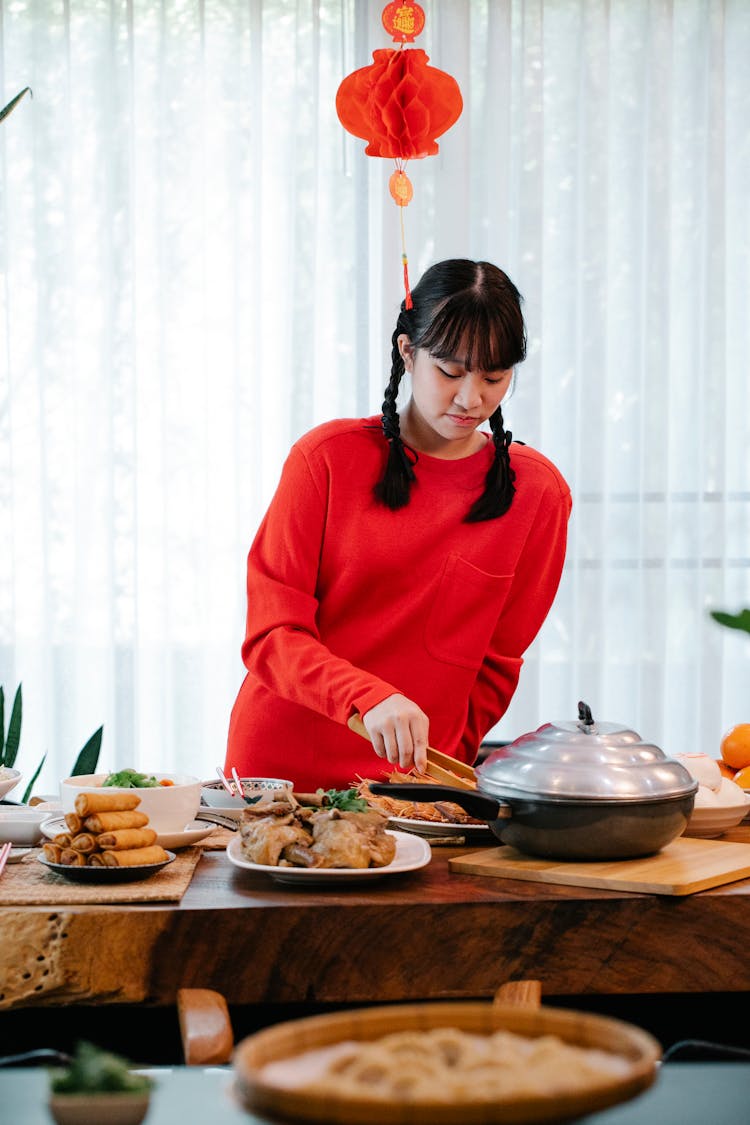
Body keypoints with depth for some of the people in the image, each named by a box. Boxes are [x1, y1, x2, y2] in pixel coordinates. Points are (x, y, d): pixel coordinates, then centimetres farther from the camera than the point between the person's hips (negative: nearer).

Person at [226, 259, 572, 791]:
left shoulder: (538, 491, 3)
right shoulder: (328, 456, -1)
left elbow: (496, 666, 7)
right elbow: (272, 636, -5)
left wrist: (432, 766, -6)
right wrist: (369, 698, -22)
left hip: (409, 776, 1)